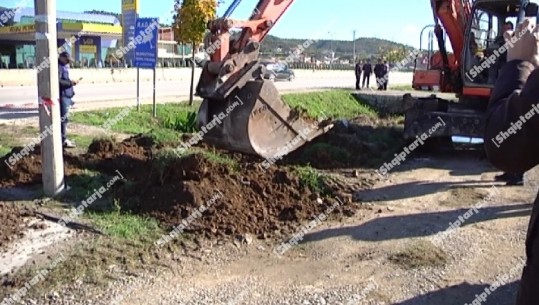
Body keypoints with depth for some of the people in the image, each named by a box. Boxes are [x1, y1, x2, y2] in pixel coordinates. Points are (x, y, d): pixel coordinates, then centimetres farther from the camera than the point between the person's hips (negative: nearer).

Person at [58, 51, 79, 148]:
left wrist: (71, 82, 9)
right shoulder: (59, 66, -13)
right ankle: (64, 140, -6)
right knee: (63, 118, -8)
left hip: (66, 95, 10)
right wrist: (70, 82, -20)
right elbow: (58, 81, -21)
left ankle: (64, 138, 22)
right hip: (62, 95, -10)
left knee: (63, 117, 15)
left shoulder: (64, 66, 17)